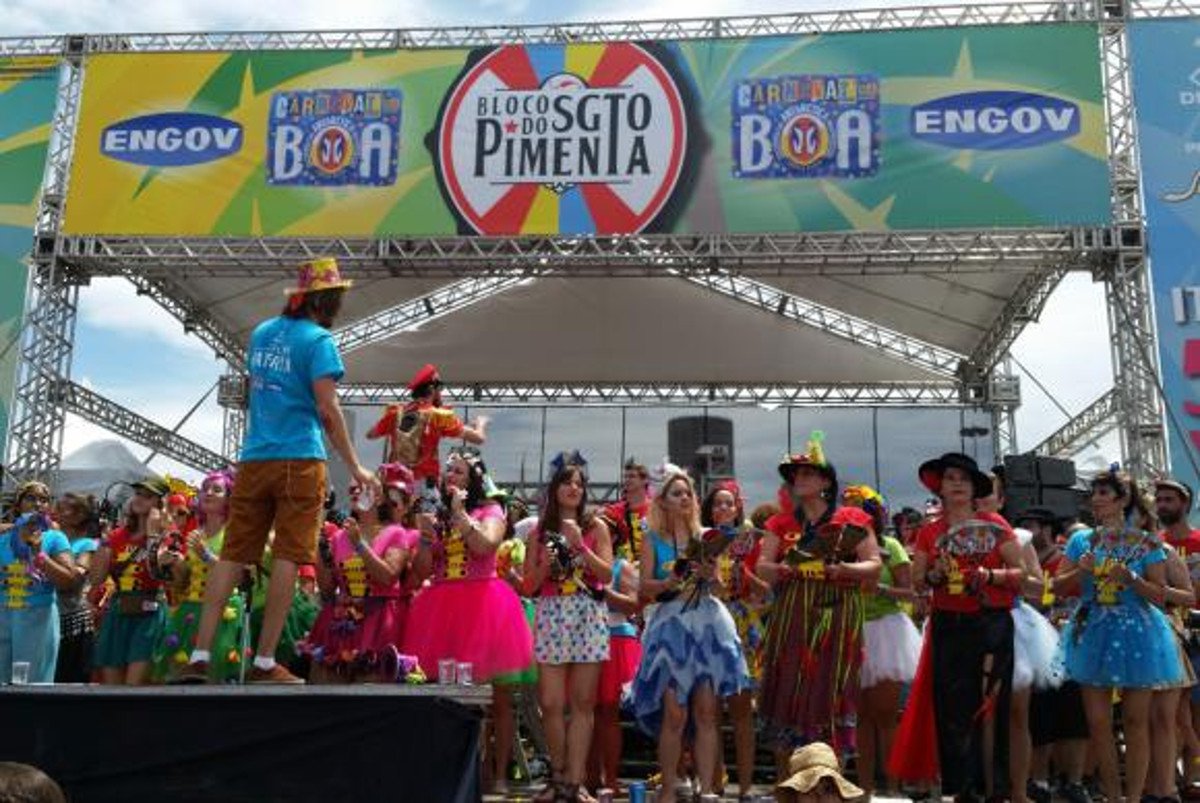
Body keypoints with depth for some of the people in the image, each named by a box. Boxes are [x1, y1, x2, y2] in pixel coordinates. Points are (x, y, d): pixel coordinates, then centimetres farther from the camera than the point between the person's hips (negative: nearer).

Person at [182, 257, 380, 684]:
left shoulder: (261, 333, 16)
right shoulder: (318, 340, -6)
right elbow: (327, 409, -12)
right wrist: (355, 468, -10)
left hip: (253, 459, 6)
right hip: (299, 460, -6)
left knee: (233, 555, 5)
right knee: (287, 558, -3)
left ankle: (200, 655, 2)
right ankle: (265, 662, -2)